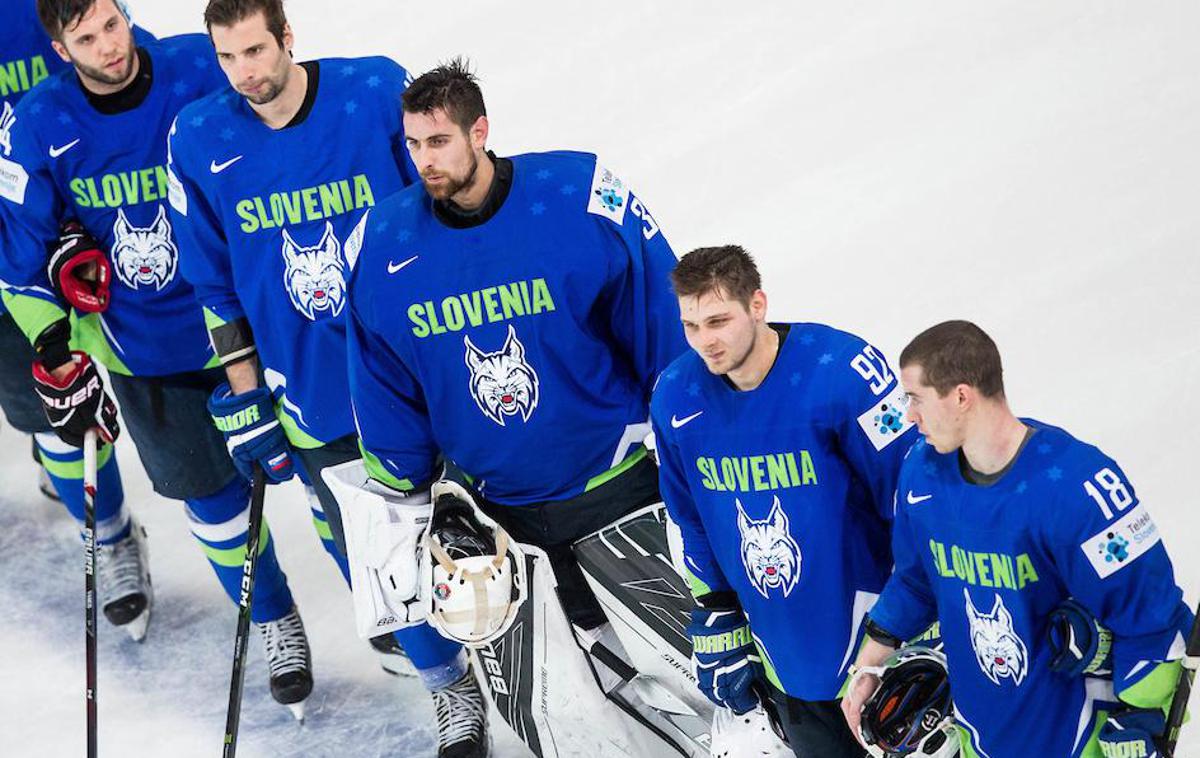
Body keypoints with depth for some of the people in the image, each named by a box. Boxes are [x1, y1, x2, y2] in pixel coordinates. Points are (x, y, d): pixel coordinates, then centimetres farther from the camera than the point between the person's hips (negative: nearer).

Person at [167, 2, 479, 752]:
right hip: (313, 400, 2)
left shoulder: (378, 94, -17)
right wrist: (243, 393, 5)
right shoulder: (200, 140, -9)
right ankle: (452, 688, 34)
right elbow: (216, 282, 4)